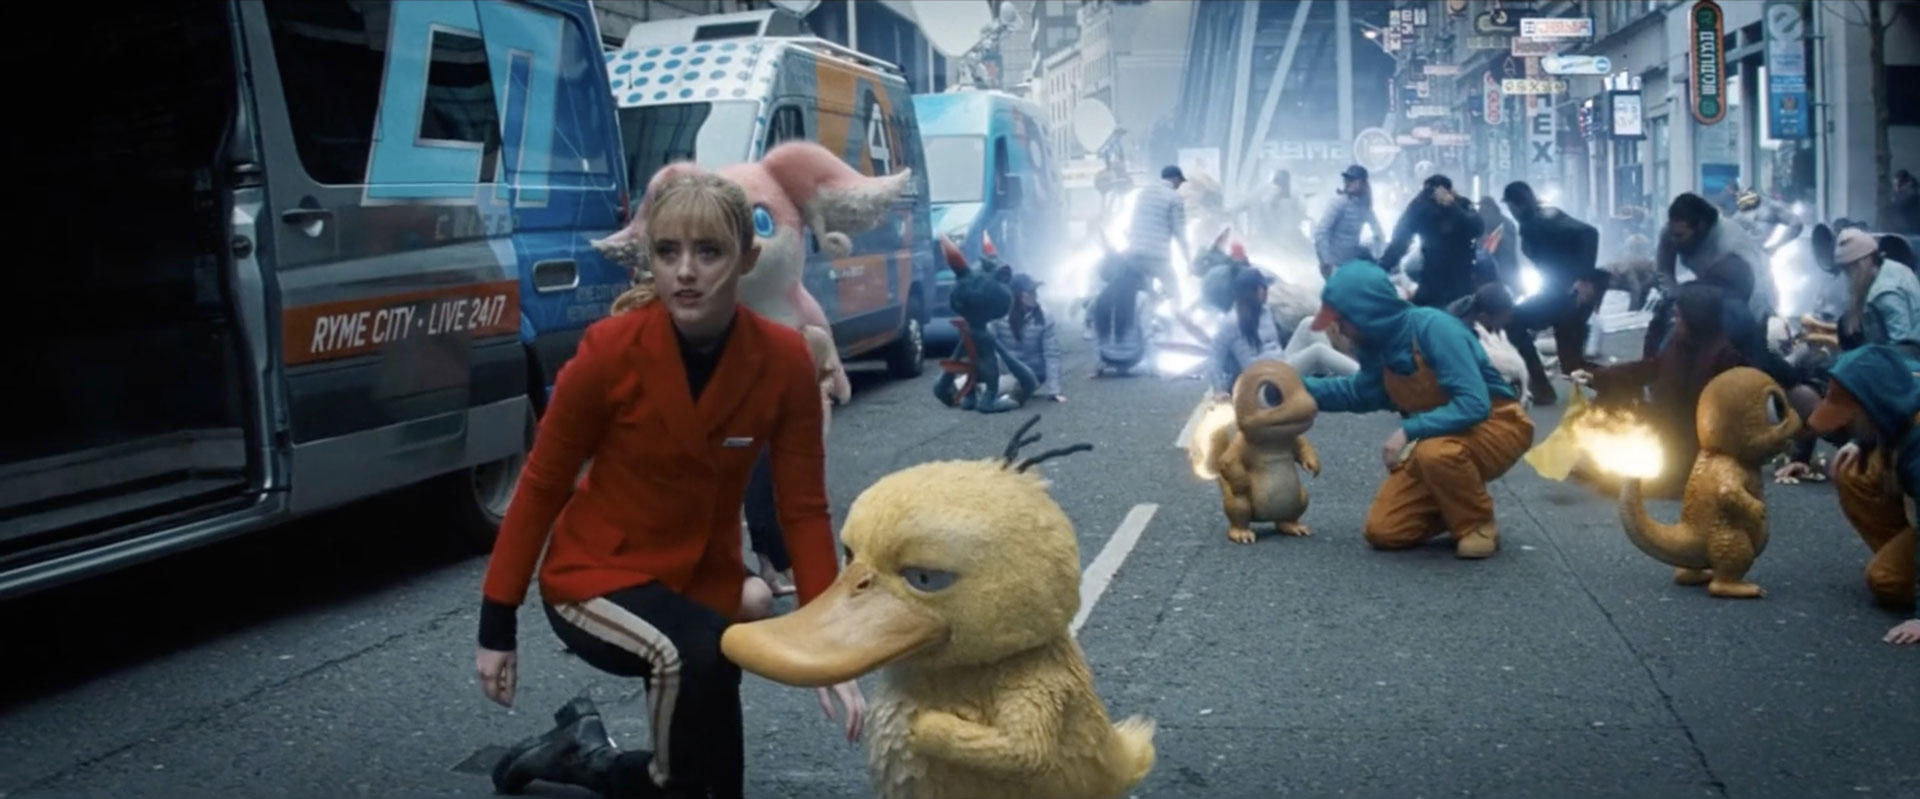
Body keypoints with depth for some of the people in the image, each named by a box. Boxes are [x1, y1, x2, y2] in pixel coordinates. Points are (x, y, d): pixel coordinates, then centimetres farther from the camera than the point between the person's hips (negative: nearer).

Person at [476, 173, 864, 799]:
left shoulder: (784, 361, -16)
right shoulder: (610, 351, -22)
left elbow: (804, 510, -9)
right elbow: (542, 485, -12)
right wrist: (498, 624, -10)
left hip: (707, 580, 4)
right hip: (596, 576, -4)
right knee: (695, 653, -37)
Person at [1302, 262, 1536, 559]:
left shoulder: (1433, 328, -28)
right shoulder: (1378, 343, -5)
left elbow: (1474, 405, -35)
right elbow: (1358, 393, 17)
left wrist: (1408, 431, -36)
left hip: (1496, 426, -7)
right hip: (1436, 436, 7)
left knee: (1436, 453, -41)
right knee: (1382, 530, -5)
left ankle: (1479, 525, -13)